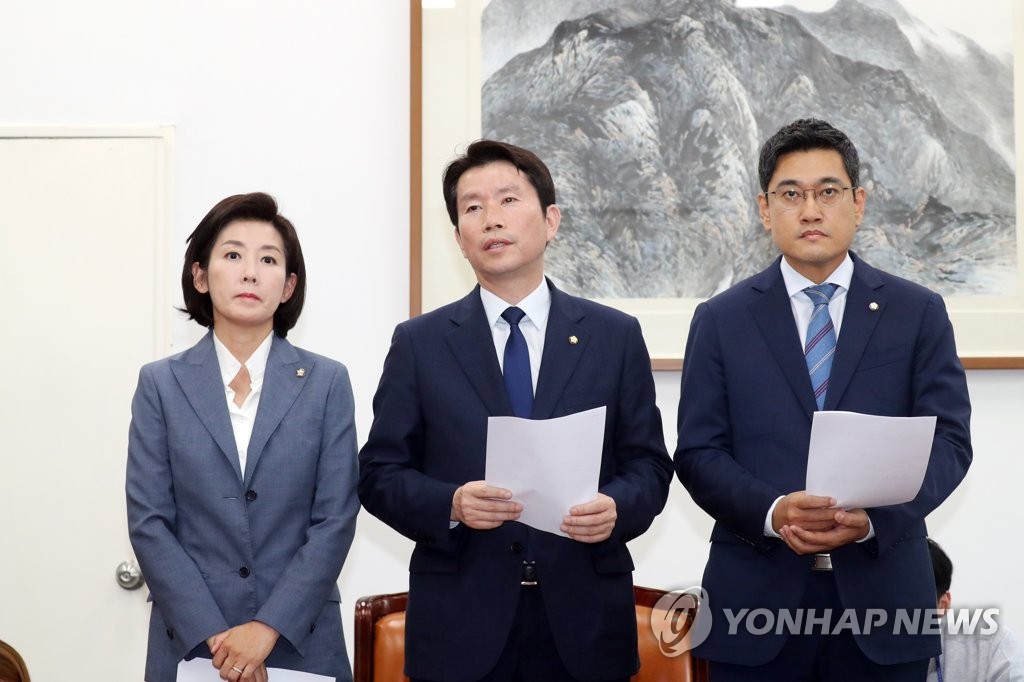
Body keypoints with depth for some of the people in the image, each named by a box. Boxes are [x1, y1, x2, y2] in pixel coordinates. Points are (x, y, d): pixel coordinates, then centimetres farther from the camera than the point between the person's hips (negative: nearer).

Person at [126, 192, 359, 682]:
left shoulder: (327, 382, 0)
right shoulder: (161, 384, 1)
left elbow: (336, 518, -5)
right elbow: (148, 522, -4)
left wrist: (268, 627, -14)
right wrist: (212, 633, -13)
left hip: (300, 640, 0)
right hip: (190, 641, 0)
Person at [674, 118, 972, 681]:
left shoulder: (919, 313, 6)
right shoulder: (720, 320, 5)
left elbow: (948, 440, -1)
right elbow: (698, 452, 0)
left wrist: (874, 516, -17)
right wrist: (773, 511, -18)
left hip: (882, 597, 1)